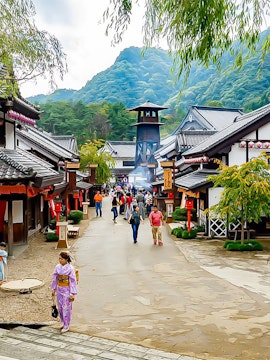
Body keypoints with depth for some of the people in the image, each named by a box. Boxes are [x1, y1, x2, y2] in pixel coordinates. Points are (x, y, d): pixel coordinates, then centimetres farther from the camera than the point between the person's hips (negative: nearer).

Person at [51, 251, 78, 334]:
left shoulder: (70, 268, -16)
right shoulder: (57, 267, -2)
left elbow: (73, 281, -14)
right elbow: (54, 278, 8)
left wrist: (72, 294, -15)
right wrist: (53, 289, 9)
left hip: (67, 290, -5)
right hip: (59, 289, 5)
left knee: (66, 308, 0)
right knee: (60, 307, 14)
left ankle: (66, 326, 13)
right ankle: (63, 322, 33)